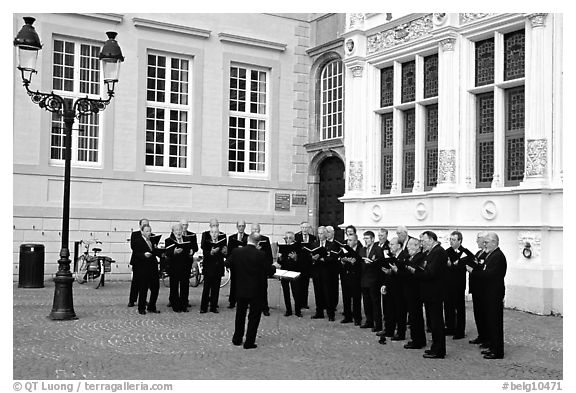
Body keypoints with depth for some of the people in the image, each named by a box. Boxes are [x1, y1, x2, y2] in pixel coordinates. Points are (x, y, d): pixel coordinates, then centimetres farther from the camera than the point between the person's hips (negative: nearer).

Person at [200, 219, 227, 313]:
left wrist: (224, 251, -12)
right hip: (208, 264, -3)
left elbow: (224, 249, 11)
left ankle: (214, 307, 12)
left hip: (218, 265, 3)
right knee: (206, 287, -4)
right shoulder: (205, 235, 1)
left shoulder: (223, 235, 10)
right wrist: (211, 252, -24)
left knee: (216, 287, 5)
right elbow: (203, 248, -6)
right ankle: (203, 307, 3)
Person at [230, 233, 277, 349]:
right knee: (254, 316, 8)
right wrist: (274, 267, 11)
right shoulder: (261, 255, -18)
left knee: (240, 315, 20)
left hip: (240, 289, 4)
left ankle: (237, 339, 29)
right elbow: (269, 271, -10)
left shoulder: (236, 252, -7)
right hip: (256, 290, -4)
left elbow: (232, 268, 5)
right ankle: (249, 342, 10)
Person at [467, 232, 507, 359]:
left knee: (495, 323, -3)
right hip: (489, 294, 10)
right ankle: (492, 347, 26)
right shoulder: (491, 255, 14)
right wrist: (474, 270, -1)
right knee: (489, 321, 16)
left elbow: (489, 274, -26)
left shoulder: (498, 256, -17)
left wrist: (473, 271, -21)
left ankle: (497, 352, 3)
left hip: (494, 295, -10)